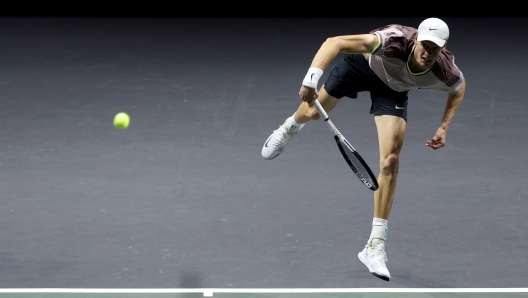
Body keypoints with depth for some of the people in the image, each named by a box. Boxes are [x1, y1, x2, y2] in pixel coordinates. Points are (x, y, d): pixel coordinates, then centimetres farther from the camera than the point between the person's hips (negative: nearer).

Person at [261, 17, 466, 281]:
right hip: (362, 63, -1)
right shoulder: (394, 41, -46)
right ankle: (292, 125, 66)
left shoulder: (447, 75, -35)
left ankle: (375, 247, -8)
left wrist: (443, 128, -12)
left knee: (390, 162, -14)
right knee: (315, 111, 23)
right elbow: (334, 43, -45)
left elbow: (459, 88, -6)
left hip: (392, 89, 1)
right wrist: (312, 78, -57)